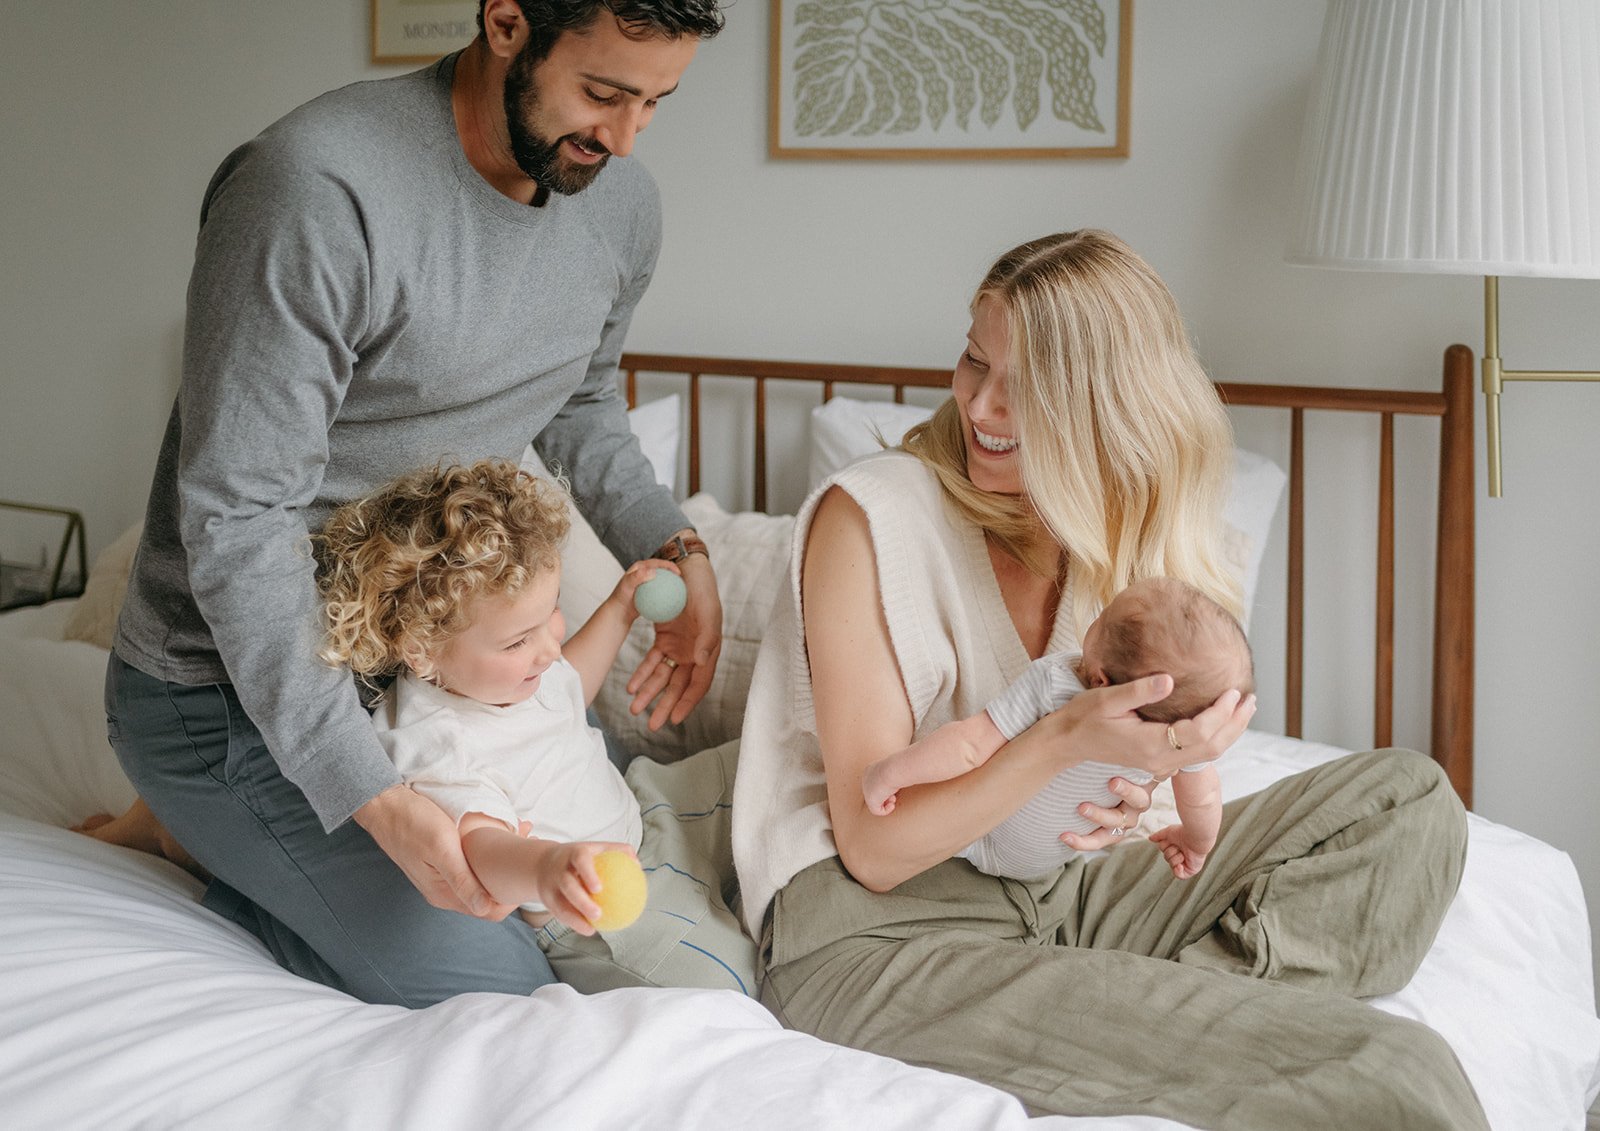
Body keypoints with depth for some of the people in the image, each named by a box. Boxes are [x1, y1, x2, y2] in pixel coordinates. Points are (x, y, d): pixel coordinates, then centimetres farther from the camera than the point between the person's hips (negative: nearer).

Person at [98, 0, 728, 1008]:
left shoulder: (622, 205, -3)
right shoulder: (316, 188, -28)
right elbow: (236, 520, -27)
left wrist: (674, 547, -3)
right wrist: (379, 801, -32)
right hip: (235, 686, -8)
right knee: (490, 986, -12)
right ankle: (192, 831, 7)